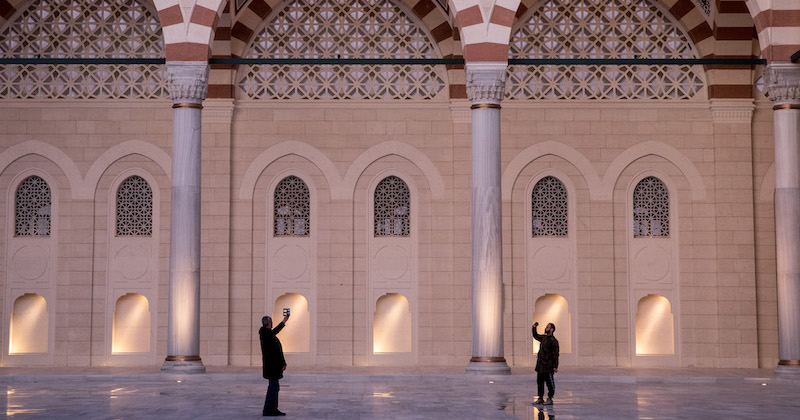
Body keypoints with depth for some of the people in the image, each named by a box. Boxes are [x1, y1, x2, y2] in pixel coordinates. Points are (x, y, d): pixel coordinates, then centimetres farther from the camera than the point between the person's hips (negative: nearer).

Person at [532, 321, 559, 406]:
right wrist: (534, 327, 17)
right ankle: (540, 398, 18)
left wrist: (555, 366, -15)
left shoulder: (553, 341, -10)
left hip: (548, 366, -8)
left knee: (550, 383, -2)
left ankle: (550, 399, 4)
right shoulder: (543, 338, 14)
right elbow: (535, 336, 33)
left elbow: (555, 354, -12)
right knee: (539, 382, 11)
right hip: (540, 365, 8)